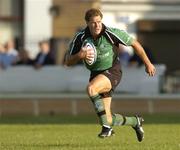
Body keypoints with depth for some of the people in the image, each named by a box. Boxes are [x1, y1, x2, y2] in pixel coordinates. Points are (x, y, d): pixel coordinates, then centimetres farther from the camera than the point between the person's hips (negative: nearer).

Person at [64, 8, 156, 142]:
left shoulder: (111, 33, -19)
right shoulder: (80, 38, -12)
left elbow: (135, 44, -6)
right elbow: (68, 62, -7)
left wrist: (148, 64, 1)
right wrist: (80, 55, -29)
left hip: (113, 71, -4)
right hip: (96, 74, 5)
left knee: (91, 88, -36)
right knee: (108, 119, 3)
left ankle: (107, 126, -26)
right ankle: (135, 122, 34)